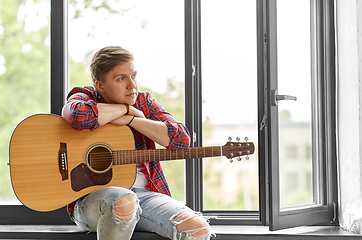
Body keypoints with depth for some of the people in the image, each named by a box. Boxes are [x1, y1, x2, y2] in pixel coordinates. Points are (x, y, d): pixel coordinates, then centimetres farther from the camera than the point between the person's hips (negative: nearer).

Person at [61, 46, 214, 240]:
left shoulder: (143, 102, 12)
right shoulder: (84, 98, 1)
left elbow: (181, 138, -2)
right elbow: (79, 116, -27)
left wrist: (130, 120, -11)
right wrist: (126, 109, -10)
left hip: (143, 191, 4)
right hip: (92, 194, -4)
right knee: (124, 202, -40)